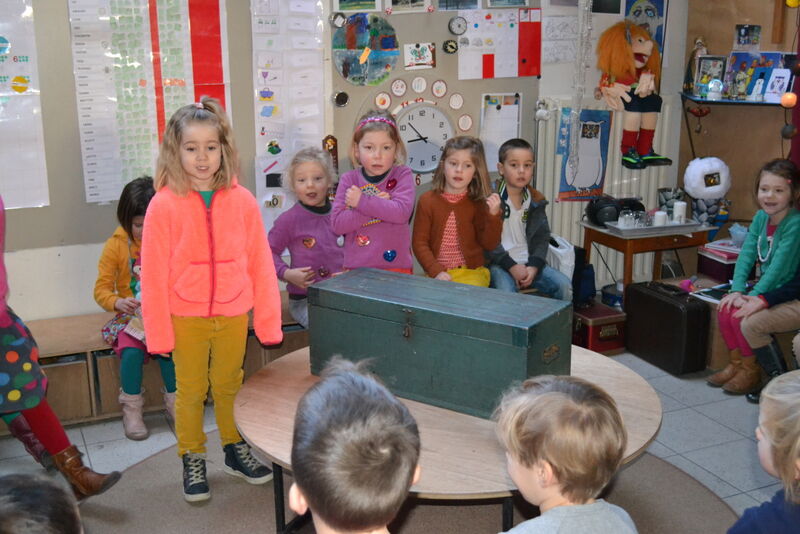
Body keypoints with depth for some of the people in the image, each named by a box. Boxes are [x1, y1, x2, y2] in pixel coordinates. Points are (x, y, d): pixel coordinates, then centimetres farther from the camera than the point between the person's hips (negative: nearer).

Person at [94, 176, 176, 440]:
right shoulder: (116, 244, -2)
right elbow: (102, 288, -2)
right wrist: (117, 302, -23)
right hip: (131, 316, 0)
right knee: (131, 352, -27)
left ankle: (174, 402, -5)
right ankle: (131, 410, -6)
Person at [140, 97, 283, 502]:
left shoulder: (242, 201, -4)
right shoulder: (164, 204, -10)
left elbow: (260, 264, 0)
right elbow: (154, 273, -7)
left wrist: (268, 320, 1)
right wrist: (158, 332, -7)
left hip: (233, 316, 2)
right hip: (186, 318, -1)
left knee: (229, 386, 17)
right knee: (190, 392, 12)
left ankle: (235, 450, 37)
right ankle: (192, 460, 31)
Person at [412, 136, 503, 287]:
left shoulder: (478, 203, 2)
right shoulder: (427, 201, 1)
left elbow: (490, 244, 0)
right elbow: (419, 242, -1)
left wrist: (493, 215, -15)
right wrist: (436, 272, -12)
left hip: (472, 272, 0)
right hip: (437, 274, 0)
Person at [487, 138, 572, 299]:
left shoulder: (536, 200, 11)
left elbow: (542, 237, 11)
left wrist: (534, 266, -6)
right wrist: (511, 266, -15)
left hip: (529, 262, 5)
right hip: (499, 263, -5)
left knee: (564, 285, -13)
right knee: (505, 290, -34)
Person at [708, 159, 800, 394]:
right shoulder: (761, 217, 1)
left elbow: (779, 267, -26)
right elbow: (746, 255, -4)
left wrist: (753, 297, -27)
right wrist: (737, 290, -15)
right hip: (766, 286, 7)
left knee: (740, 314, -22)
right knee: (725, 308, -8)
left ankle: (751, 371, -1)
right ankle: (736, 362, 10)